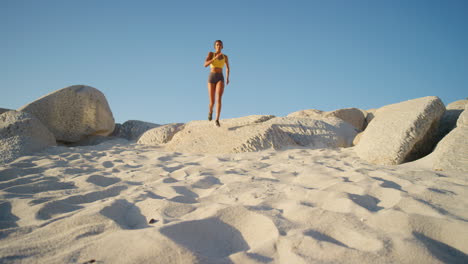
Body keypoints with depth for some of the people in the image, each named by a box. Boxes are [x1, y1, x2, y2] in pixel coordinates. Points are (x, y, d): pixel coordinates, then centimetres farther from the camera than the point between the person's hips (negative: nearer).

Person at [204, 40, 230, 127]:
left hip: (220, 79, 1)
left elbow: (227, 67, 31)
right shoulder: (210, 54, 4)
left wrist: (227, 78, 21)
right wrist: (215, 58, -21)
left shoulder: (225, 56, 14)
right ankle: (210, 111, 40)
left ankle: (217, 120, -28)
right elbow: (205, 65, -13)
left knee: (219, 99, -24)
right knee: (212, 102, 2)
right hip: (211, 78, -1)